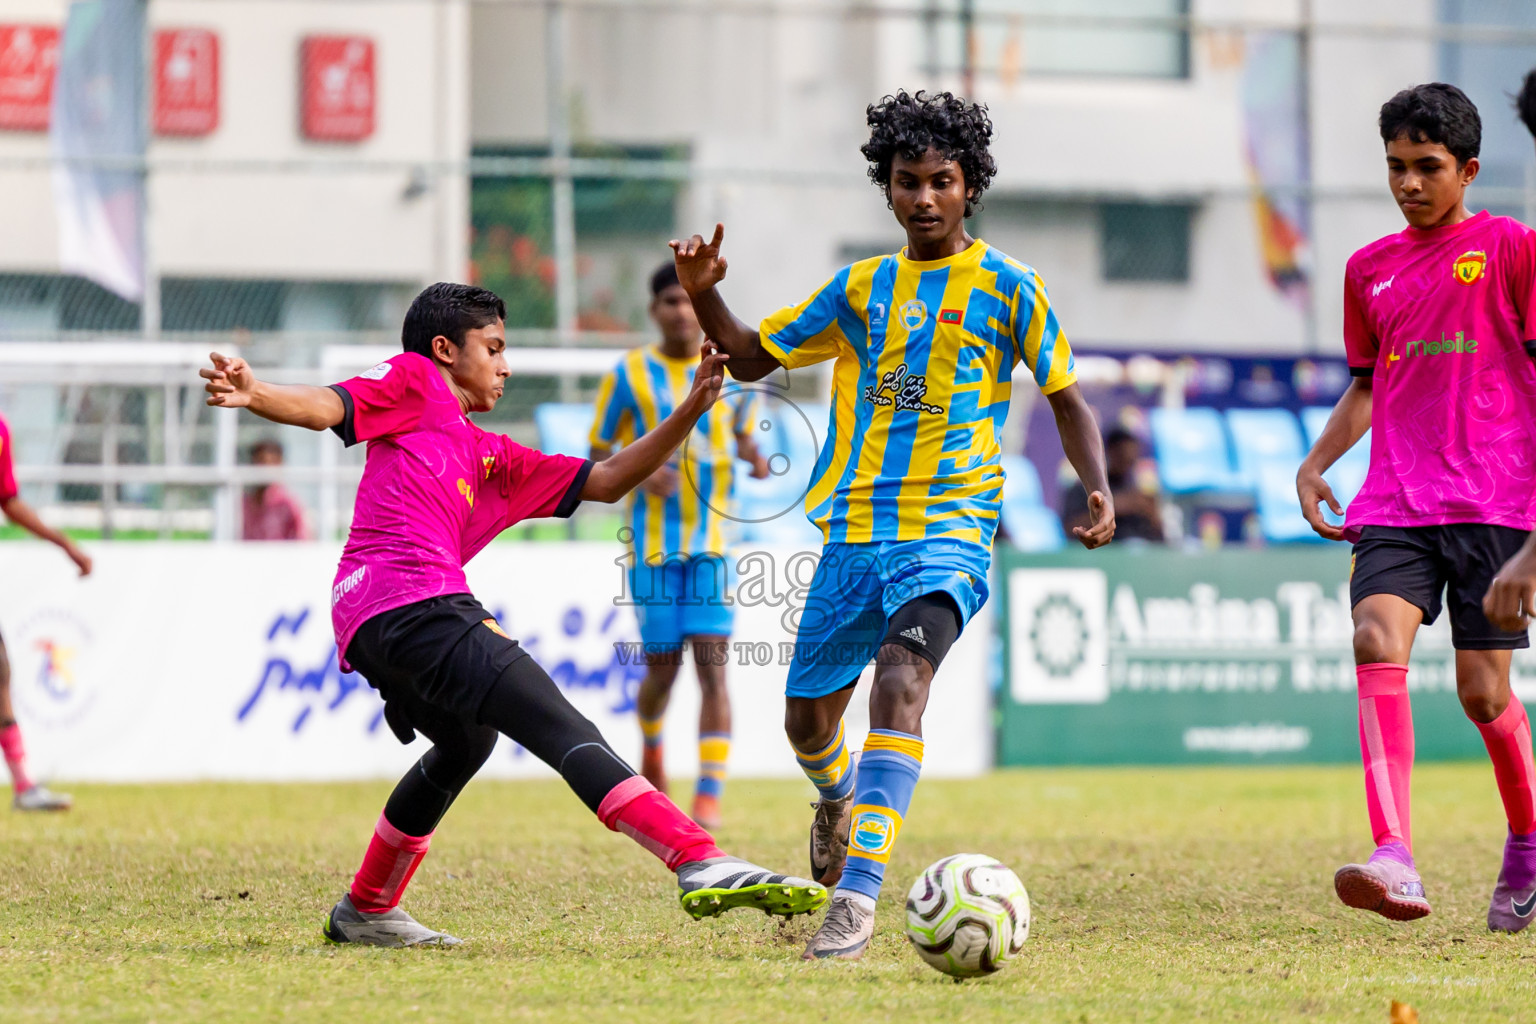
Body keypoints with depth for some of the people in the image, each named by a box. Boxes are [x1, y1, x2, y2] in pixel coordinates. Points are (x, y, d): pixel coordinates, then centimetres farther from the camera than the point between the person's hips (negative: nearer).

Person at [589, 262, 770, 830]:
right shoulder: (629, 374, 1)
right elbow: (597, 457, 6)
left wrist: (755, 458, -4)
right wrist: (640, 471, -15)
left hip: (714, 538, 0)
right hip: (653, 542, 0)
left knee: (712, 665, -11)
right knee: (661, 669, 2)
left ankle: (710, 796, -10)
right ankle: (651, 750, 36)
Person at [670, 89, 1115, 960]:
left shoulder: (1004, 286, 2)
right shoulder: (861, 288, 13)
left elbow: (1067, 398, 6)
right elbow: (752, 357, 20)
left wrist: (1099, 488, -11)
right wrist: (705, 294, 1)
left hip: (949, 530, -5)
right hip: (855, 529, 5)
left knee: (902, 675, -29)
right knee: (808, 717, 10)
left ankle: (857, 896, -36)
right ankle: (840, 800, 48)